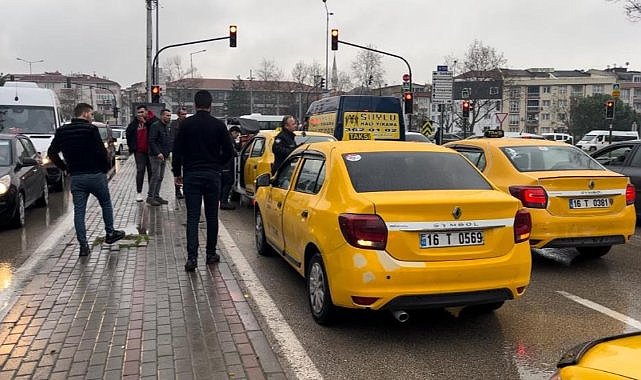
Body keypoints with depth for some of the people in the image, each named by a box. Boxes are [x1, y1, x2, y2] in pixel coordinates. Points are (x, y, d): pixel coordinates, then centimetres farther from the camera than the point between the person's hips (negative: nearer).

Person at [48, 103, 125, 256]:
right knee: (106, 204, 17)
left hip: (76, 177, 4)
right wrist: (106, 167, 0)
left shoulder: (62, 131, 7)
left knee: (78, 210, 6)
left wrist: (65, 168, 15)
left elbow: (51, 153, 8)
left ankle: (83, 245, 4)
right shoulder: (90, 129, -10)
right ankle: (110, 233, 26)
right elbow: (101, 151, -15)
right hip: (95, 175, -4)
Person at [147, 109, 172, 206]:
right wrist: (158, 153, -23)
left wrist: (168, 152, 12)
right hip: (155, 156, -9)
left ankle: (156, 196, 17)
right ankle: (150, 197, -6)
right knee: (155, 176, -11)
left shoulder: (167, 127, 17)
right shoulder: (155, 126, -10)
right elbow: (151, 141, -17)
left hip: (163, 156, 9)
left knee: (160, 177, 10)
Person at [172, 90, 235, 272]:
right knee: (212, 217, 11)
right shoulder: (218, 125, -3)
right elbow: (228, 152, -1)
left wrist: (177, 172, 8)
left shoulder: (186, 124, -4)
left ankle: (192, 257, -8)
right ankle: (211, 253, 19)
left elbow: (177, 151, -3)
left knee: (192, 217, -1)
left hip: (191, 175, -1)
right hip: (212, 175, 1)